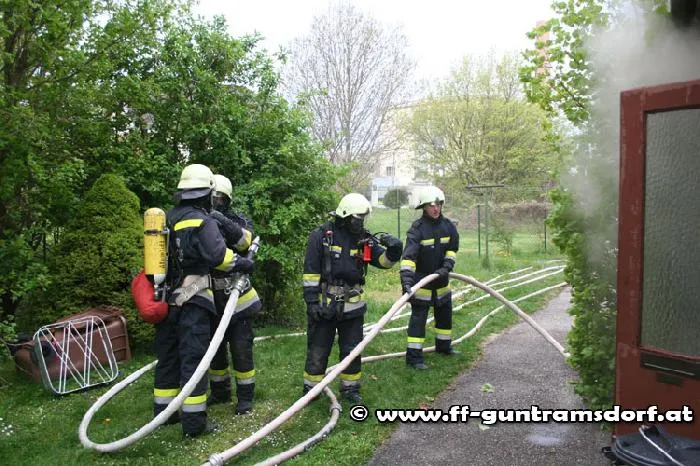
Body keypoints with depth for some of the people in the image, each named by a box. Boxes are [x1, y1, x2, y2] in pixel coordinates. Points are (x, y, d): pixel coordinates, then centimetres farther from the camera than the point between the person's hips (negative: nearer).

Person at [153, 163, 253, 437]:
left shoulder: (167, 219, 11)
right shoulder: (202, 221, -12)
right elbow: (218, 255, -22)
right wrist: (241, 262, -8)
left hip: (166, 300, 7)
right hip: (191, 302, -7)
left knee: (167, 356, 16)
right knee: (193, 358, -2)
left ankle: (163, 410, 27)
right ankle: (194, 420, 3)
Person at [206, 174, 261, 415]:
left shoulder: (239, 221, -4)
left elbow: (244, 240, -26)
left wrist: (224, 222, -40)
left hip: (236, 297, -3)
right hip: (212, 300, 4)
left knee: (241, 349, 2)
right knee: (214, 348, 16)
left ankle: (245, 396, 16)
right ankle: (219, 392, 33)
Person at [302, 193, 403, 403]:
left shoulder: (364, 238, 4)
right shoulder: (321, 235, -9)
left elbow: (383, 261, 3)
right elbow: (310, 271, -10)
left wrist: (394, 250, -19)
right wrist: (311, 301, -13)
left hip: (352, 305, 4)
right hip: (324, 305, -4)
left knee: (352, 350, 14)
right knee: (317, 350, 7)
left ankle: (350, 388, 29)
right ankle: (311, 389, 23)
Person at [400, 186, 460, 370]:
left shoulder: (448, 225, -4)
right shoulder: (417, 228, -21)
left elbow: (453, 249, 7)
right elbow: (408, 255, -32)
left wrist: (447, 266, -9)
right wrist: (406, 279, -43)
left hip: (441, 279, 6)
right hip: (421, 280, -6)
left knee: (445, 314, 20)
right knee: (418, 317, -5)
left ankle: (443, 345, 41)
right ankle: (413, 356, 1)